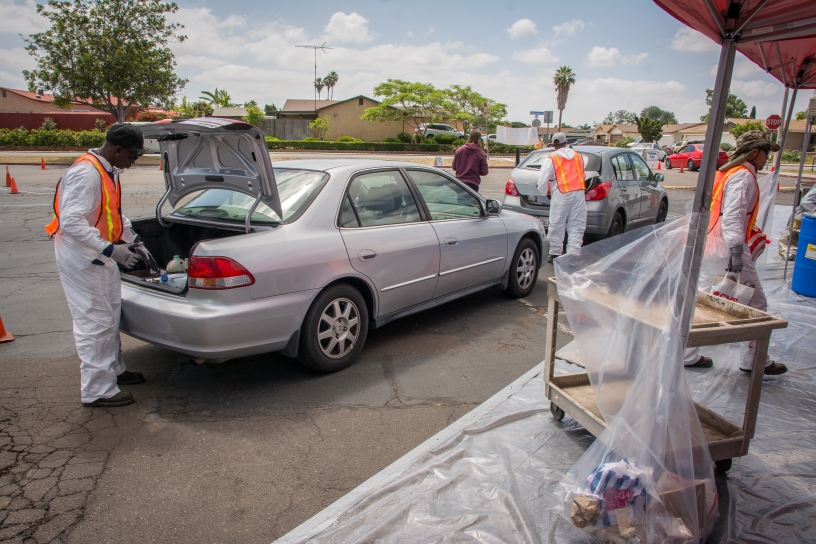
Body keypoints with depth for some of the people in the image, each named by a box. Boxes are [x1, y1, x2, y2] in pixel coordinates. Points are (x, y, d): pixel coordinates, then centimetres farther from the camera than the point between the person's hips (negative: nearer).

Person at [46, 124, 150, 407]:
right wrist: (111, 250, -33)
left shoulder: (108, 171, 8)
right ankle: (98, 391, 7)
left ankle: (114, 370, 36)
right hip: (81, 261, -10)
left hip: (100, 258, 10)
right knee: (94, 324, -3)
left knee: (110, 317, 20)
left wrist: (133, 240, 18)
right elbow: (71, 223, -30)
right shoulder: (85, 173, -23)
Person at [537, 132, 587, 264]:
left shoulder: (551, 159, 4)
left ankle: (555, 254, 11)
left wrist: (545, 192, 16)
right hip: (579, 192, 4)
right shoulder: (578, 156, 19)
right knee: (576, 226, 4)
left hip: (561, 195, -3)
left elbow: (542, 181, -1)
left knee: (557, 226, 5)